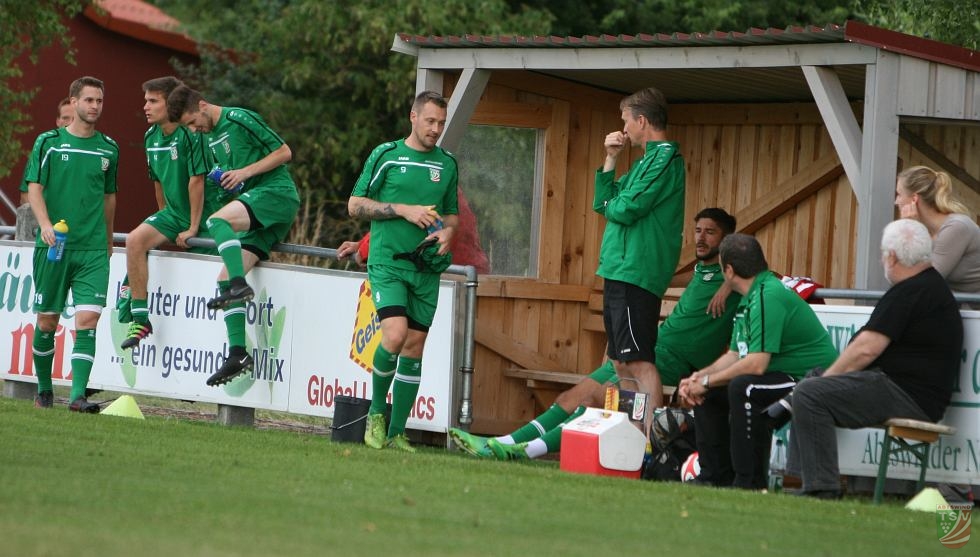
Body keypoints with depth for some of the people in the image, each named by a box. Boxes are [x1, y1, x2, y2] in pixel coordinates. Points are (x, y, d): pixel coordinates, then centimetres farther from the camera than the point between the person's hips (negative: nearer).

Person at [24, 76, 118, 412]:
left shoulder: (108, 148, 11)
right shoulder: (48, 142, 2)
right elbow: (34, 187, -3)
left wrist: (108, 240, 25)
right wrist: (45, 223, -20)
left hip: (93, 249, 2)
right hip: (52, 245, -1)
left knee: (88, 318, -13)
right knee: (47, 321, 4)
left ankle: (78, 395, -16)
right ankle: (44, 390, 23)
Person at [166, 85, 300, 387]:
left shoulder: (240, 119, -6)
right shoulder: (208, 136, 19)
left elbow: (284, 152, -7)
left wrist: (245, 172, -13)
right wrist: (224, 179, 8)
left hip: (277, 193, -9)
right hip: (255, 205, 9)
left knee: (217, 221, -32)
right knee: (225, 278, -1)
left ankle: (239, 285, -40)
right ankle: (237, 353, -6)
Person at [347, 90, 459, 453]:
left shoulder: (447, 163, 12)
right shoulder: (386, 155, 0)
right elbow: (355, 205, 0)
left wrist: (447, 232, -1)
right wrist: (404, 209, -11)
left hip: (427, 269, 4)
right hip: (388, 262, -4)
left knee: (414, 349, 3)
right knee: (395, 336, -21)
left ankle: (396, 433, 10)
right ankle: (376, 411, 3)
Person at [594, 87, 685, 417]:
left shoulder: (664, 158, -11)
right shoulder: (648, 160, 21)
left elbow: (626, 210, -19)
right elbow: (604, 200, 21)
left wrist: (608, 205, 3)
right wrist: (610, 159, 11)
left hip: (635, 274, -11)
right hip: (620, 274, 11)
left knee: (638, 363, -15)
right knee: (620, 363, 13)